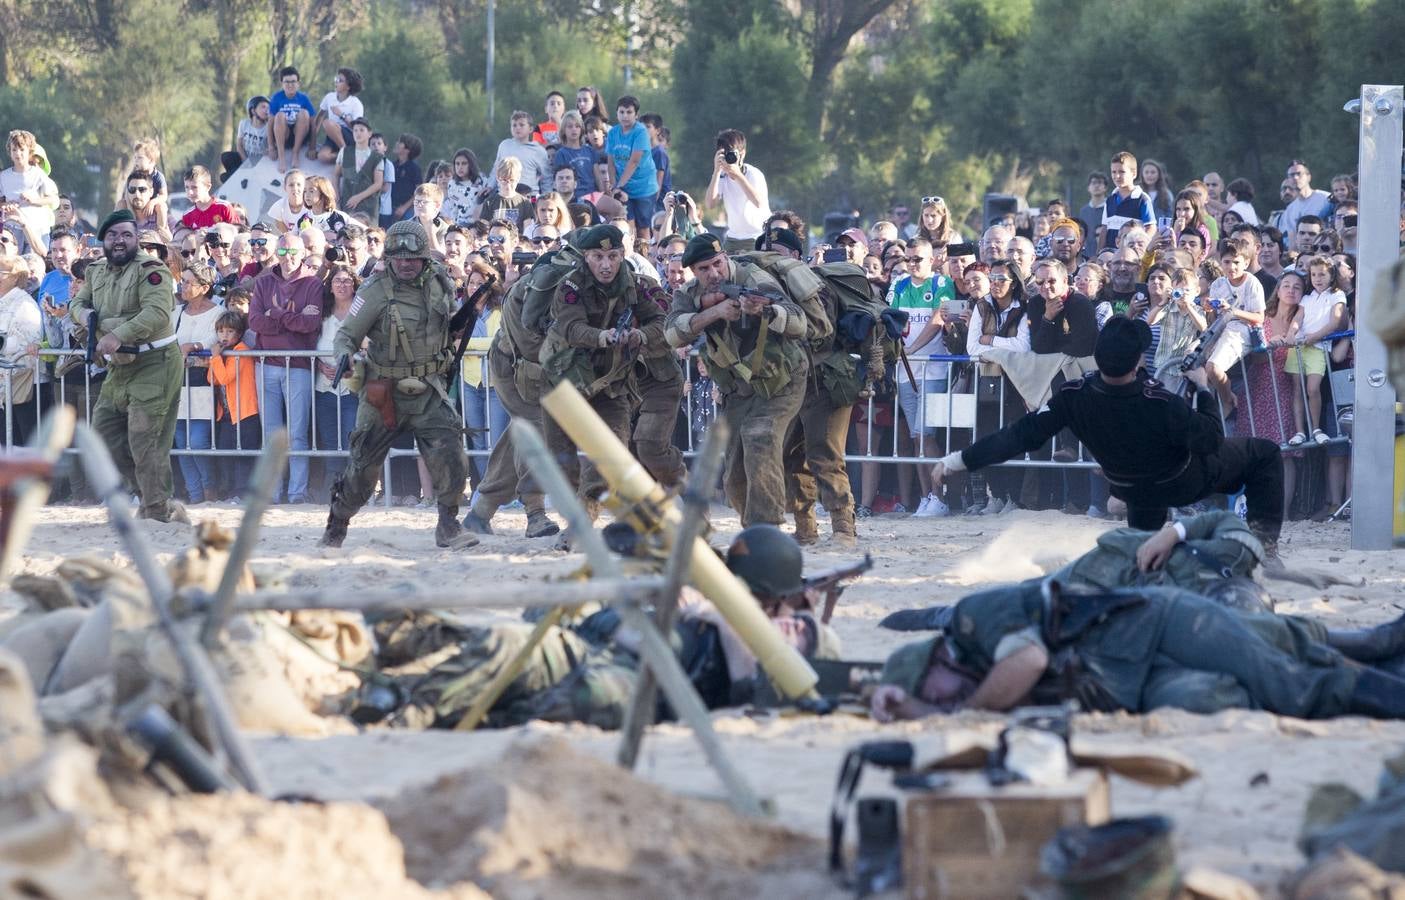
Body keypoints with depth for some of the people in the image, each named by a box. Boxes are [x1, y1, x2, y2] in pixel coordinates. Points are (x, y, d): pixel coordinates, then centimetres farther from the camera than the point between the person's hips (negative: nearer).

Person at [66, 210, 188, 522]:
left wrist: (118, 335, -37)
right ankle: (149, 492, 22)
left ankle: (157, 513, -6)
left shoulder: (150, 270, -15)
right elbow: (79, 302, 21)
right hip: (120, 366, 9)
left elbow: (157, 313, -28)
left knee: (145, 441, -11)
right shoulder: (97, 271, 11)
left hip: (155, 364, -9)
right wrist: (82, 312, -5)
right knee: (105, 432, 12)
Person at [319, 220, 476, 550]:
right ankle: (336, 528, 27)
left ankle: (448, 527, -6)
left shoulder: (441, 284, -1)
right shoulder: (375, 291, -13)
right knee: (363, 469, 6)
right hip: (385, 393, -2)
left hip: (428, 390, 2)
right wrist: (344, 356, -29)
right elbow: (347, 335, -10)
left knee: (450, 454, -17)